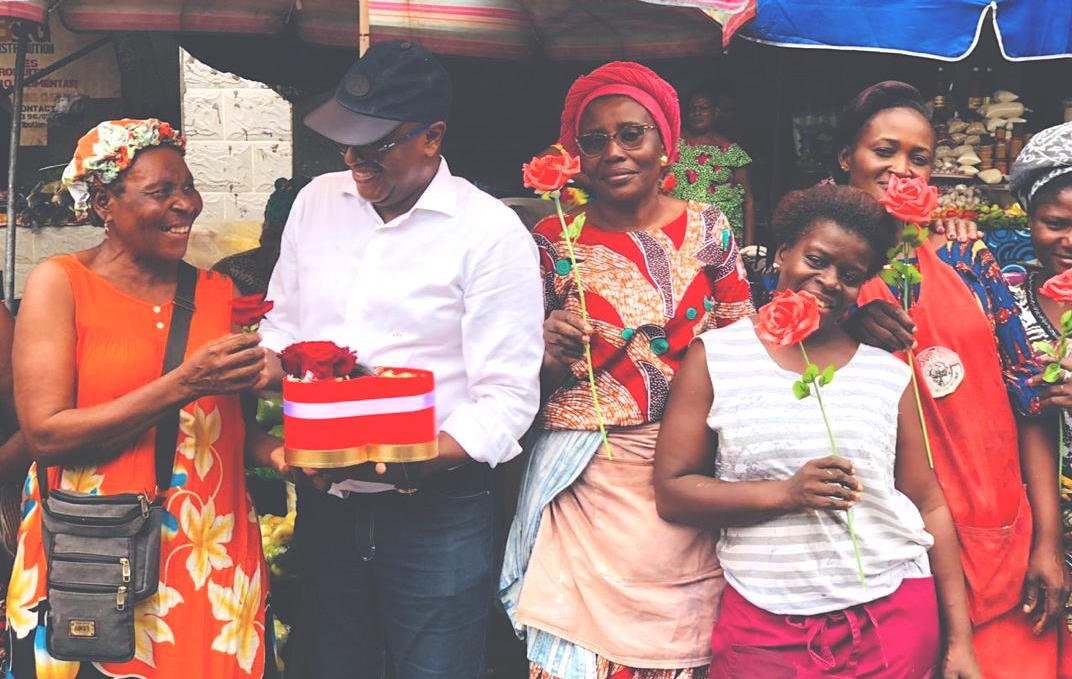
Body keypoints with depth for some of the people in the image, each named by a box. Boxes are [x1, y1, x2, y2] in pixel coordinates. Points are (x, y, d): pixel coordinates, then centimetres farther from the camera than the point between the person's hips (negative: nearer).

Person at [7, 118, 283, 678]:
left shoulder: (217, 291, 7)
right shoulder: (60, 282, -6)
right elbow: (45, 436, -14)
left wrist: (275, 450, -5)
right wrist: (184, 384, -21)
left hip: (215, 554, 4)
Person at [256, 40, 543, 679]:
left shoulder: (492, 233, -11)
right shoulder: (316, 201, 6)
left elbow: (508, 399, -14)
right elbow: (281, 330, 15)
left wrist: (409, 465, -27)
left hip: (437, 512, -5)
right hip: (326, 504, 5)